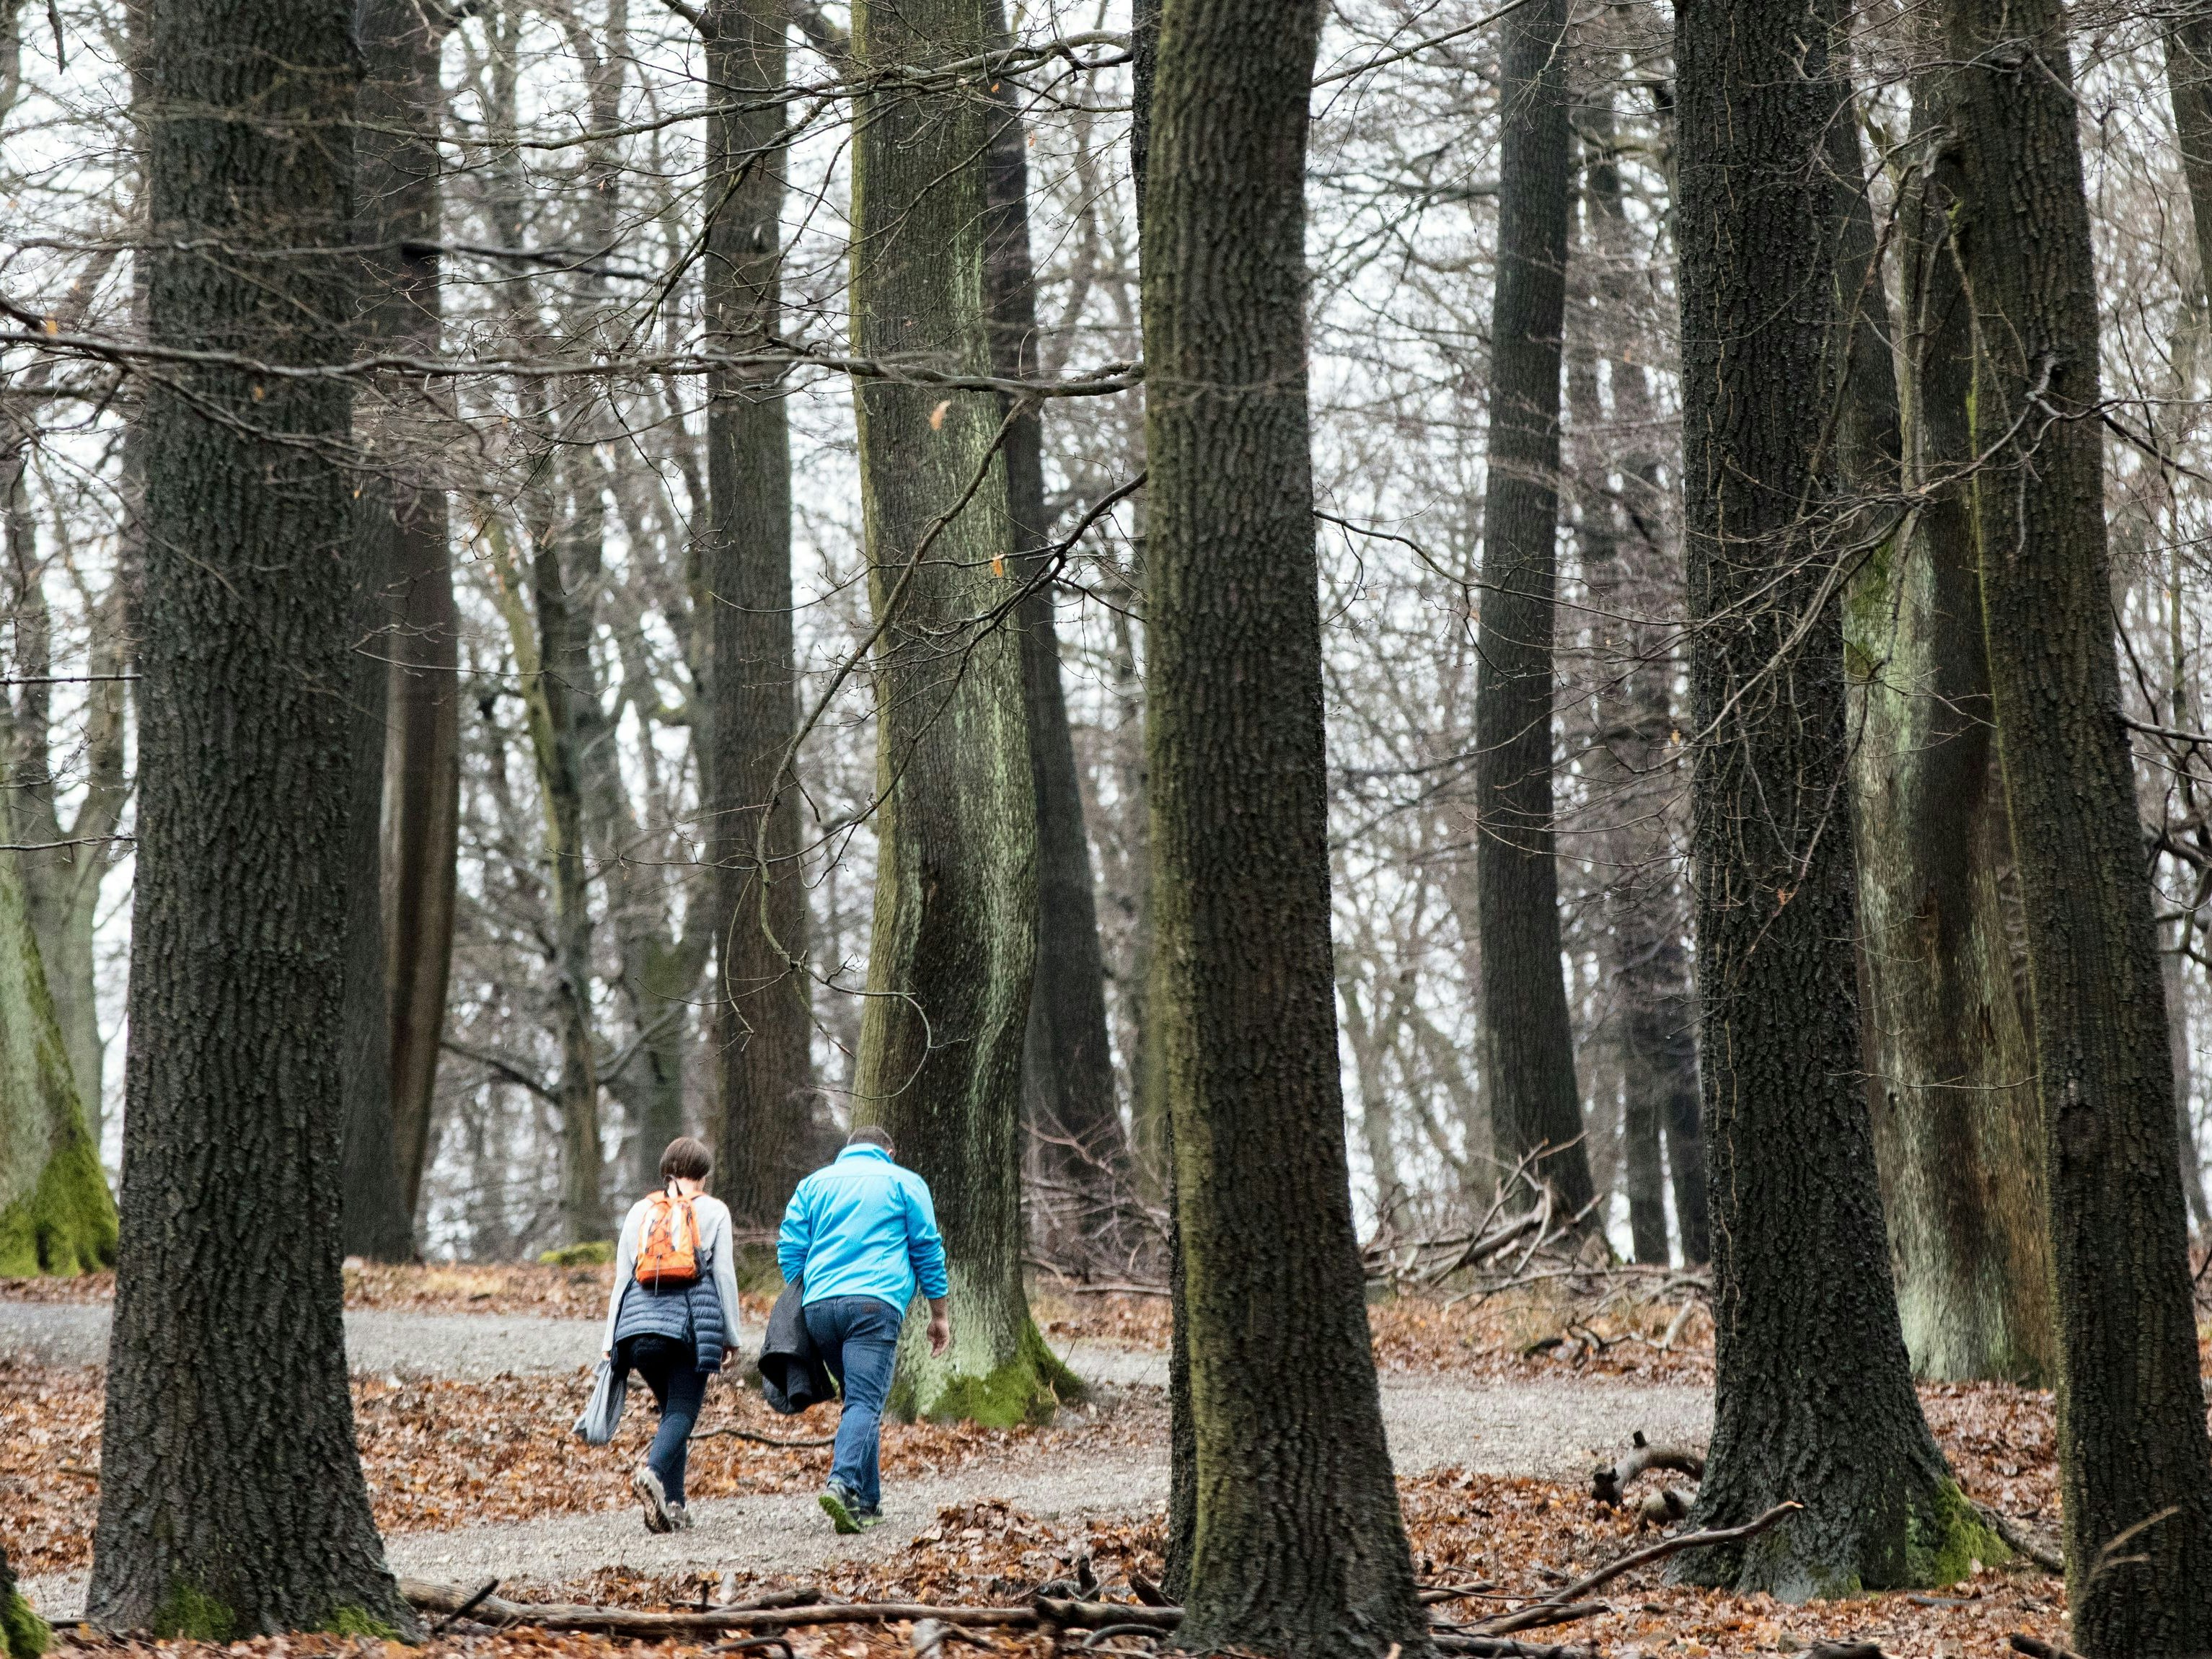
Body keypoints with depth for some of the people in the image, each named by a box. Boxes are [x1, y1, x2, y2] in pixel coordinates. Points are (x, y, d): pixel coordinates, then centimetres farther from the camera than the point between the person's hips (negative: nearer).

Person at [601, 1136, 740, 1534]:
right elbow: (724, 1276, 3)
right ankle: (653, 1471, -33)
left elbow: (622, 1277, 14)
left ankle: (673, 1505, 7)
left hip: (640, 1323, 3)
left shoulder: (640, 1210, 16)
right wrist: (729, 1336, 9)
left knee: (671, 1408, 16)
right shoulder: (713, 1211, 8)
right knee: (683, 1410, -4)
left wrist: (613, 1342, 15)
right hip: (691, 1322, -3)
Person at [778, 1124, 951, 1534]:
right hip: (874, 1304, -4)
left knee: (859, 1398, 17)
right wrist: (940, 1315, 16)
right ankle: (842, 1483, -36)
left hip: (819, 1305, 4)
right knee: (865, 1402, -13)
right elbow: (928, 1250, 10)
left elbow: (790, 1249, 13)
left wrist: (803, 1302, 21)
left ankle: (867, 1502, 14)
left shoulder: (814, 1184, 21)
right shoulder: (905, 1182, 14)